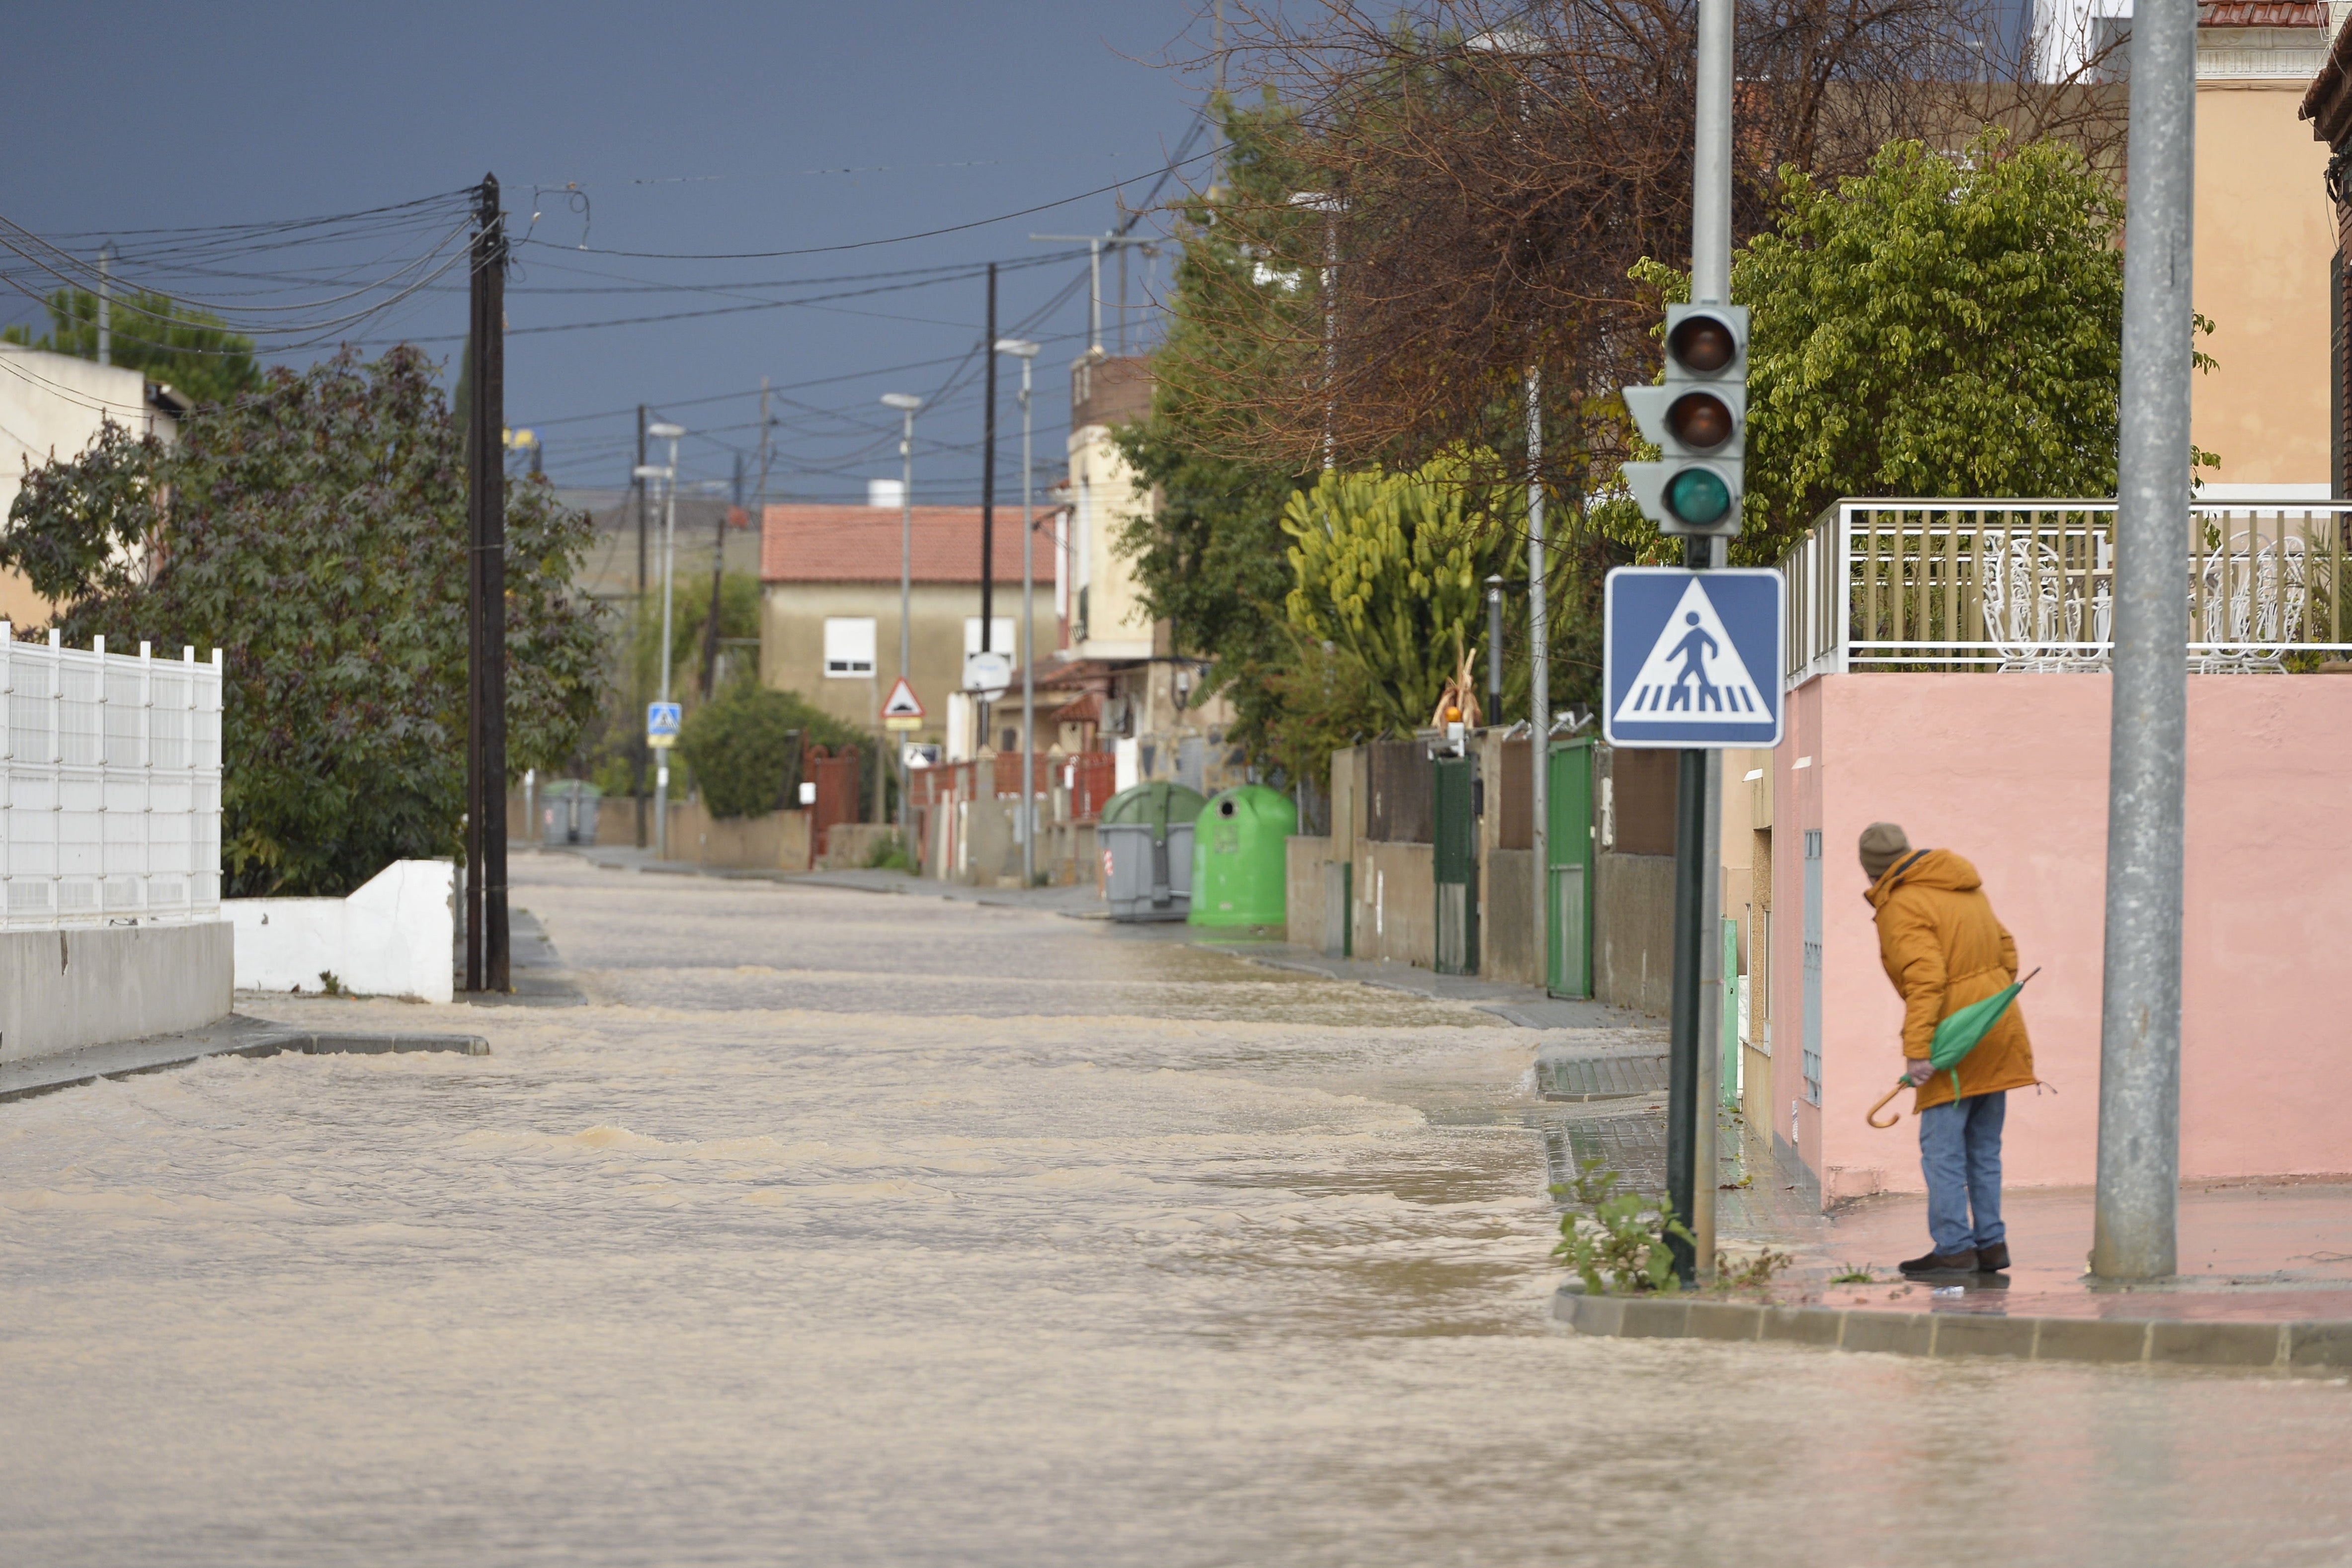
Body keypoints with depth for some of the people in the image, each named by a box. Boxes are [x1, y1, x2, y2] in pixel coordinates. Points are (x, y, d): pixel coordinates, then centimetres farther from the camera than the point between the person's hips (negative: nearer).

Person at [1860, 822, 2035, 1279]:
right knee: (1984, 1146, 14)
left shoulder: (1902, 909, -13)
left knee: (1942, 1146, -5)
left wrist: (1916, 1050, -28)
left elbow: (1926, 980, -25)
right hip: (1998, 1033, 8)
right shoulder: (1966, 891, 14)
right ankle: (1991, 1243, 14)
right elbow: (2005, 950, 18)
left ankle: (1954, 1247, -8)